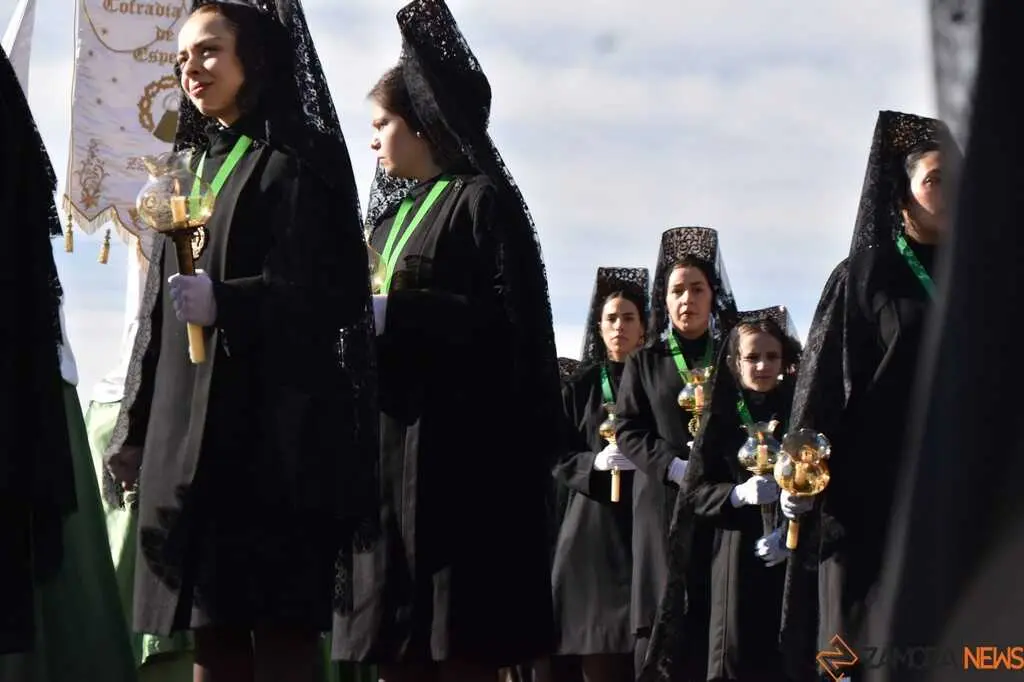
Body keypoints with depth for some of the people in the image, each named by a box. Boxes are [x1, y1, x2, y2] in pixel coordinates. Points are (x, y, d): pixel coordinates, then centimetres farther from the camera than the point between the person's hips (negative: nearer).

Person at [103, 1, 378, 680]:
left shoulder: (293, 161, -3)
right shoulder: (198, 170, 20)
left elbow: (314, 293, -13)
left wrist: (223, 303, -30)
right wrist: (137, 428, 18)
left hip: (269, 425, -8)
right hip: (188, 426, 8)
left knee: (278, 624, -10)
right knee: (210, 623, 6)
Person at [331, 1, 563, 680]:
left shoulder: (481, 201, -4)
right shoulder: (397, 214, 20)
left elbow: (508, 324, -13)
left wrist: (390, 310, -15)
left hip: (455, 451, -8)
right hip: (388, 443, 8)